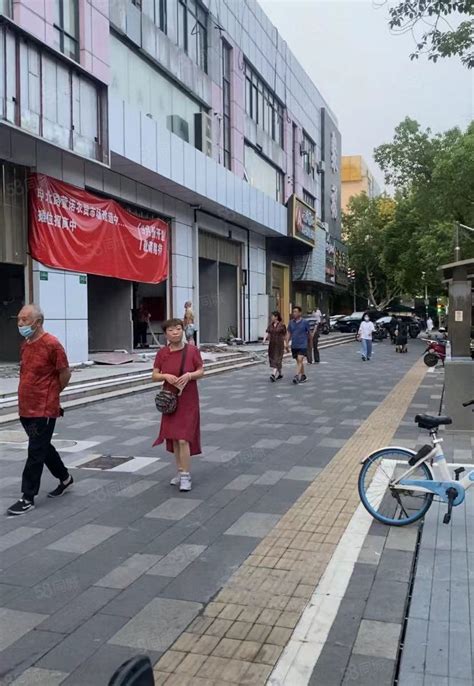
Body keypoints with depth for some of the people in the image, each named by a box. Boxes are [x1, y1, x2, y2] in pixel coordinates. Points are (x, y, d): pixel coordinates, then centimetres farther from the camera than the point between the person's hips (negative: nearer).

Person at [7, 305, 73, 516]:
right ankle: (65, 478, 37)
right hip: (26, 408, 8)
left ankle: (28, 498, 5)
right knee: (43, 447, 19)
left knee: (35, 453, -3)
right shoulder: (25, 345, 9)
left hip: (44, 410, -8)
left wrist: (52, 393, 4)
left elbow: (65, 373, -9)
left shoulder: (51, 344, -15)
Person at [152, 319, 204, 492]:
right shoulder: (162, 353, 0)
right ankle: (180, 472, 26)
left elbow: (201, 372, -2)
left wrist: (189, 375, -21)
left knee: (183, 438, -11)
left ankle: (186, 477, -3)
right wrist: (166, 376, -17)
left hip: (188, 400, -4)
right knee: (174, 438, 11)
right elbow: (154, 375, 3)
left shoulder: (192, 350, -7)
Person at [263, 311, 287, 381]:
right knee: (272, 359, 11)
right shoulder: (270, 324, 7)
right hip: (272, 344, 6)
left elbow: (285, 335, -1)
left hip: (279, 345, -6)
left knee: (277, 359, -13)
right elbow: (267, 333, -1)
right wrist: (264, 339, -19)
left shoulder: (282, 325, -7)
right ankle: (280, 374, 27)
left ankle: (273, 374, -24)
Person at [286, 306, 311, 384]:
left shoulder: (304, 322, -4)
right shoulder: (291, 322, 6)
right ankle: (303, 376, 25)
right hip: (294, 346, 5)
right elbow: (288, 333, 9)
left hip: (302, 345, -5)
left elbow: (309, 333, 5)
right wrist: (287, 343, -1)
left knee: (300, 360, -16)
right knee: (299, 361, 13)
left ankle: (297, 376, -24)